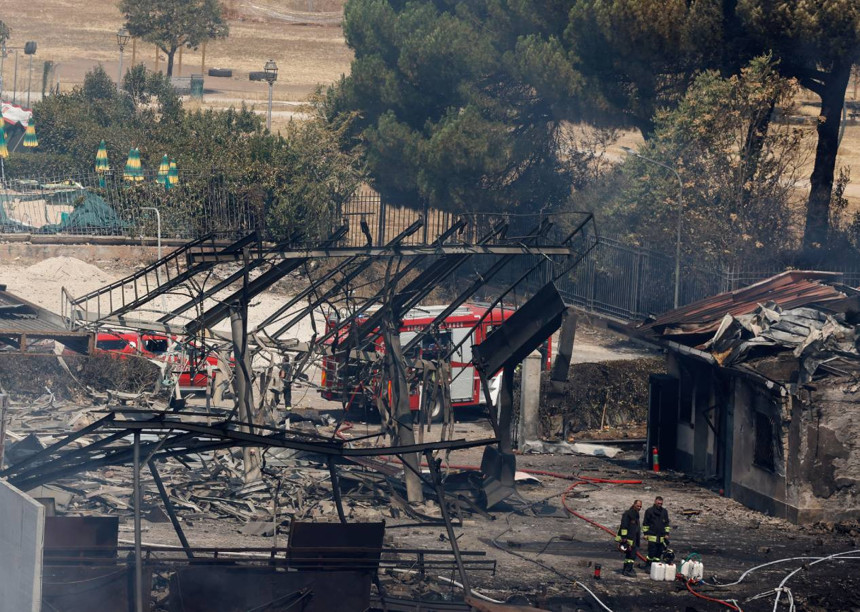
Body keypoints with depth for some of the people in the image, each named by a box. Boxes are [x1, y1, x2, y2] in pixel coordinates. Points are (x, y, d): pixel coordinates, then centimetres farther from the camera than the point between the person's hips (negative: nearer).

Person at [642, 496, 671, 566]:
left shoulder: (664, 511, 11)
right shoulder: (649, 511, 0)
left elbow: (667, 523, 18)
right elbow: (645, 523, 3)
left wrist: (666, 533, 12)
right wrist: (645, 533, -1)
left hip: (661, 536, 4)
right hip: (652, 536, -4)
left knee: (659, 553, 6)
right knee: (651, 553, -7)